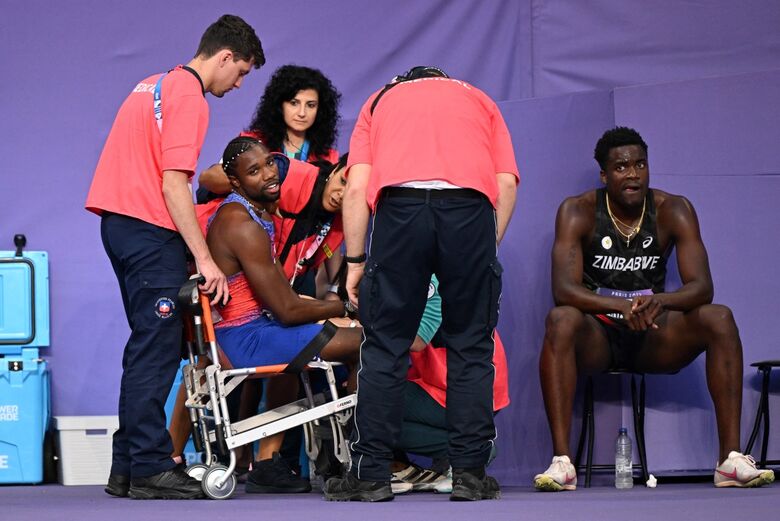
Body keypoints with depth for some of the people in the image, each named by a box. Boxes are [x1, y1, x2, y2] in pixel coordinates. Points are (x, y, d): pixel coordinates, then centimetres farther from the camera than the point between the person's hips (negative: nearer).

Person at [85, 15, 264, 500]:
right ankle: (149, 469, -9)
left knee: (148, 343, 13)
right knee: (158, 346, -9)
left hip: (119, 220, 10)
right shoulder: (190, 98, -12)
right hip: (149, 227, -10)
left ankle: (128, 467, 14)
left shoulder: (157, 85, 18)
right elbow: (174, 184, -19)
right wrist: (205, 259, -20)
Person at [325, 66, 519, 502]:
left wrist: (355, 260, 18)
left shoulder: (380, 100, 31)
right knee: (471, 347, 9)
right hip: (469, 205, 0)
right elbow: (507, 183, 15)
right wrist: (486, 251, 21)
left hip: (399, 203, 0)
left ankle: (372, 474, 7)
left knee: (385, 347, 7)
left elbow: (357, 188, 14)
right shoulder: (479, 99, 32)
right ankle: (470, 473, 7)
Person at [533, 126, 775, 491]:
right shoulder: (577, 212, -9)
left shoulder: (674, 211, -3)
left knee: (719, 318, -24)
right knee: (560, 321, -35)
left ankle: (731, 457, -27)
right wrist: (621, 306, -39)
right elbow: (563, 289, -21)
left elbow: (701, 286, -13)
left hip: (653, 338, 2)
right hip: (597, 338, -2)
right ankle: (561, 460, -39)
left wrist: (660, 301, -36)